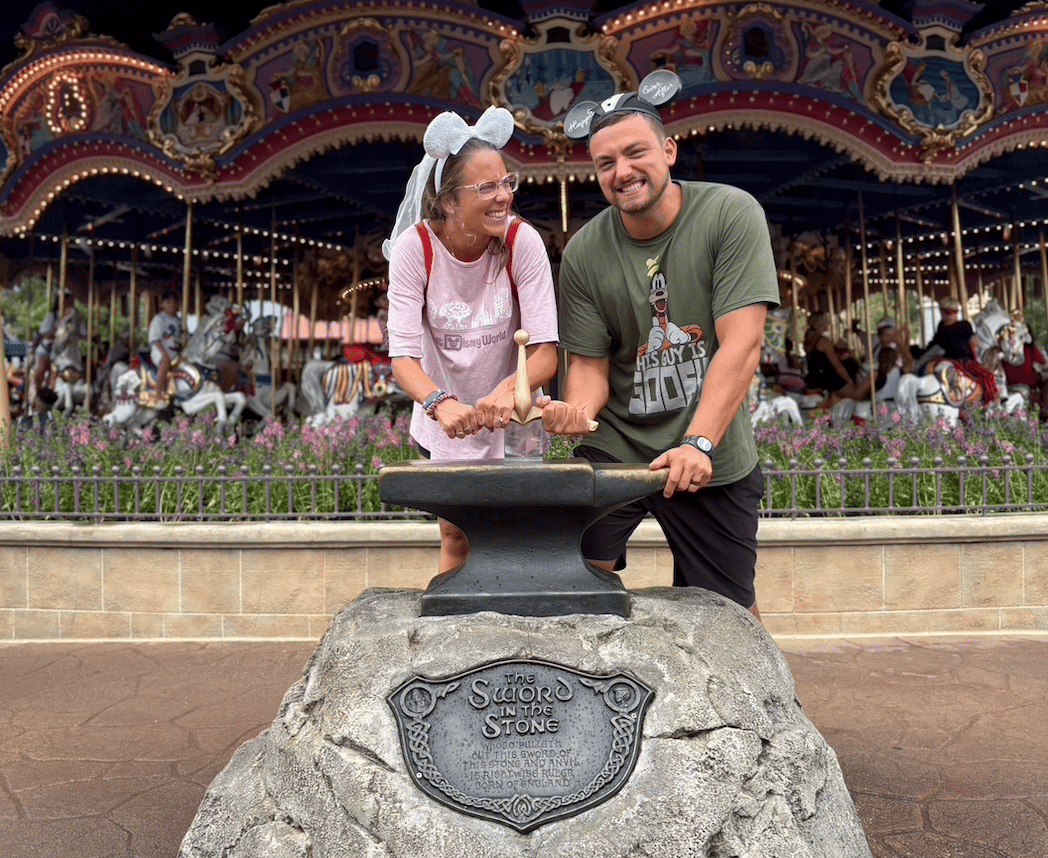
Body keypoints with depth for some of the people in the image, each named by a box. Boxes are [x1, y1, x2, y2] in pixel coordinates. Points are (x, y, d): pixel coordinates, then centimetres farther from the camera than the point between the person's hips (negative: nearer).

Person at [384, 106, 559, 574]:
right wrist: (440, 403, -45)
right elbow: (403, 355, -25)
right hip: (445, 425, 1)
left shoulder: (523, 241, -20)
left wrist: (510, 389, -44)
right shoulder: (415, 247, -20)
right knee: (455, 537, 15)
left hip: (510, 424, 0)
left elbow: (546, 348, -23)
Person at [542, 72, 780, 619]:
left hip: (714, 460, -1)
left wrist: (698, 444, -28)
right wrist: (578, 408, -23)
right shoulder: (583, 254, -4)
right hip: (613, 450, 1)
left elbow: (741, 344, -18)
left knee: (730, 612, 8)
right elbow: (589, 364, 0)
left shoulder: (731, 214, -11)